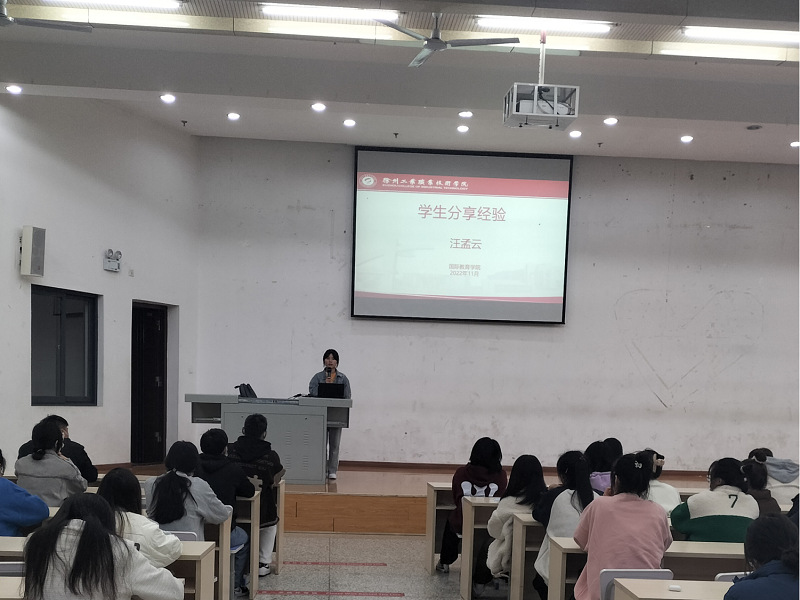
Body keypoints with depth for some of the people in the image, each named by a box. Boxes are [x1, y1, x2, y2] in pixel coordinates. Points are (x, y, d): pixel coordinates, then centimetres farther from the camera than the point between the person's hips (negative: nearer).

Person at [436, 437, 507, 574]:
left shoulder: (461, 473, -9)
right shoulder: (501, 475, -11)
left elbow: (456, 499, 4)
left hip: (462, 525, 0)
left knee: (450, 520, 35)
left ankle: (444, 562, 49)